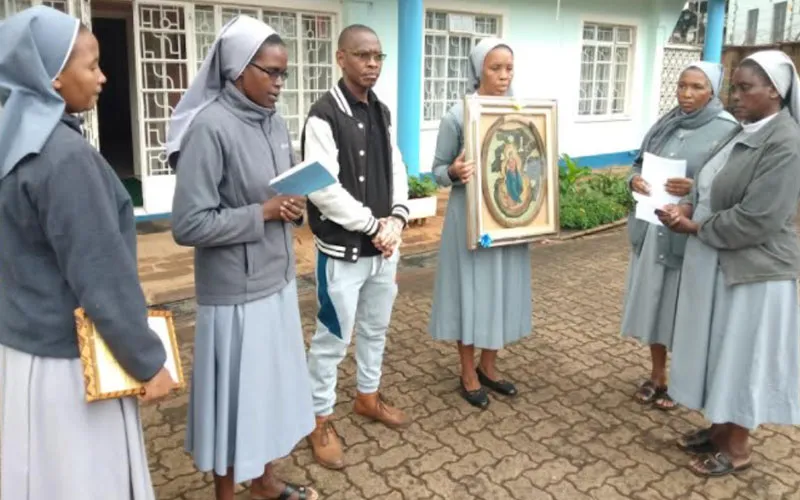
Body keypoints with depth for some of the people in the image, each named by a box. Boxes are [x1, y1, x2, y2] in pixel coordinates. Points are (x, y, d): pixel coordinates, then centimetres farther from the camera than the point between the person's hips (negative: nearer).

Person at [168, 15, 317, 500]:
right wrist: (263, 213, -19)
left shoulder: (276, 122, 5)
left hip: (278, 280, 7)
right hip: (235, 291, -7)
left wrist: (296, 206, -6)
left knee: (273, 382, 19)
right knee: (237, 392, 8)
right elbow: (189, 224, -22)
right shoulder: (210, 127, -18)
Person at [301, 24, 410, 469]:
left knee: (376, 327, 20)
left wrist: (397, 219, -6)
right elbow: (324, 190, -21)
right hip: (344, 250, -7)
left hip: (384, 246, 7)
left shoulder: (382, 112, 9)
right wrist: (373, 225, -16)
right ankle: (321, 420, 21)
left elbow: (396, 170, 11)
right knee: (334, 337, 4)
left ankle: (369, 396, 40)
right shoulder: (324, 116, -15)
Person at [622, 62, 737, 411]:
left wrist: (696, 188, -25)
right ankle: (657, 376, 31)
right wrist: (635, 180, -8)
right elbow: (639, 163, 14)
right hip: (652, 229, 5)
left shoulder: (727, 130, -8)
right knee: (653, 301, 13)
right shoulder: (665, 125, 9)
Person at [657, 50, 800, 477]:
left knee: (741, 357, 5)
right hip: (718, 265, 9)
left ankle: (737, 447, 23)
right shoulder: (743, 133, 9)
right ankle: (720, 428, 35)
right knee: (720, 352, 18)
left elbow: (755, 221, -25)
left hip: (751, 271, -9)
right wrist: (687, 207, -5)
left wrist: (695, 228, -14)